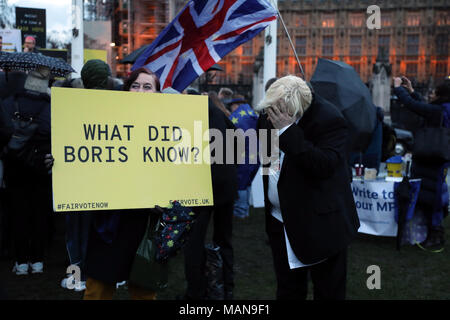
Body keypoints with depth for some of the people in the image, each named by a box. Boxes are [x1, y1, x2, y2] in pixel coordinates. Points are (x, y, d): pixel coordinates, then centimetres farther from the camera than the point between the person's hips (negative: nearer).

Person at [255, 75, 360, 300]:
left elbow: (324, 166, -34)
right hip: (280, 221, 6)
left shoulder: (330, 120, -20)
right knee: (288, 290, 20)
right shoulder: (271, 113, 0)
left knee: (329, 291, 8)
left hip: (320, 223, -6)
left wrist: (287, 131, -34)